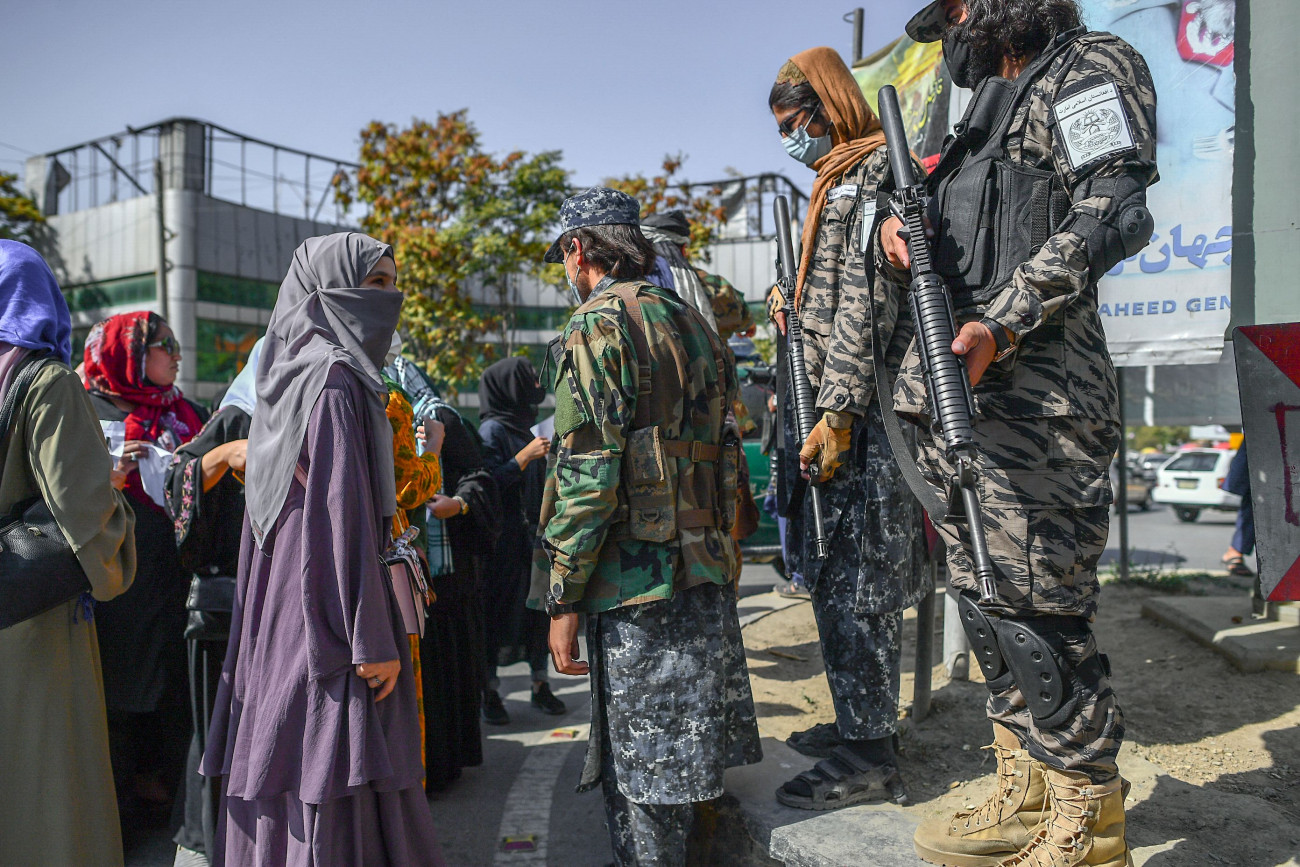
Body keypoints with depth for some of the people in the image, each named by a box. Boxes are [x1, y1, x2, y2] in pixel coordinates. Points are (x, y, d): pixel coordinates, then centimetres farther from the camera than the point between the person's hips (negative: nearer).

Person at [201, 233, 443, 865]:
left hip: (282, 610, 10)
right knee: (337, 790, -1)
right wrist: (372, 641, -20)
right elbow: (343, 510, -21)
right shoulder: (334, 376, -15)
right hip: (330, 609, -10)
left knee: (288, 776, 17)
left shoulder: (295, 371, 14)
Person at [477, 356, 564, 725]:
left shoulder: (523, 428, 15)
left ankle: (540, 686, 21)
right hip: (504, 539, -8)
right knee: (499, 612, 1)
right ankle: (490, 692, 14)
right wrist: (525, 457, -22)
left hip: (533, 536, 8)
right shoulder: (492, 430, -10)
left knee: (539, 608, 10)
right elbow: (488, 484, -19)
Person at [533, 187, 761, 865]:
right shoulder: (692, 323, 16)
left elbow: (587, 475, -18)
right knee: (677, 754, 20)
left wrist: (562, 599, -12)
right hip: (707, 570, 8)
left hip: (634, 579, -8)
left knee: (638, 772, 5)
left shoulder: (596, 327, -10)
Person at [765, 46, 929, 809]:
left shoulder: (873, 171, -7)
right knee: (838, 580, 15)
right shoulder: (839, 181, 23)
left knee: (854, 584, -5)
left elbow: (867, 302, -19)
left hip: (860, 415, -10)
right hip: (832, 410, 10)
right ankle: (861, 721, 27)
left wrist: (838, 412, -23)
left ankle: (871, 753, 6)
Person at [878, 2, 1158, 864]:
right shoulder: (987, 116, 27)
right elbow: (935, 261, 27)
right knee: (988, 604, 11)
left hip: (1033, 398, -9)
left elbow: (1111, 212, -14)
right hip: (956, 400, 9)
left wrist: (998, 324, -23)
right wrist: (895, 241, 3)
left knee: (1036, 613, -7)